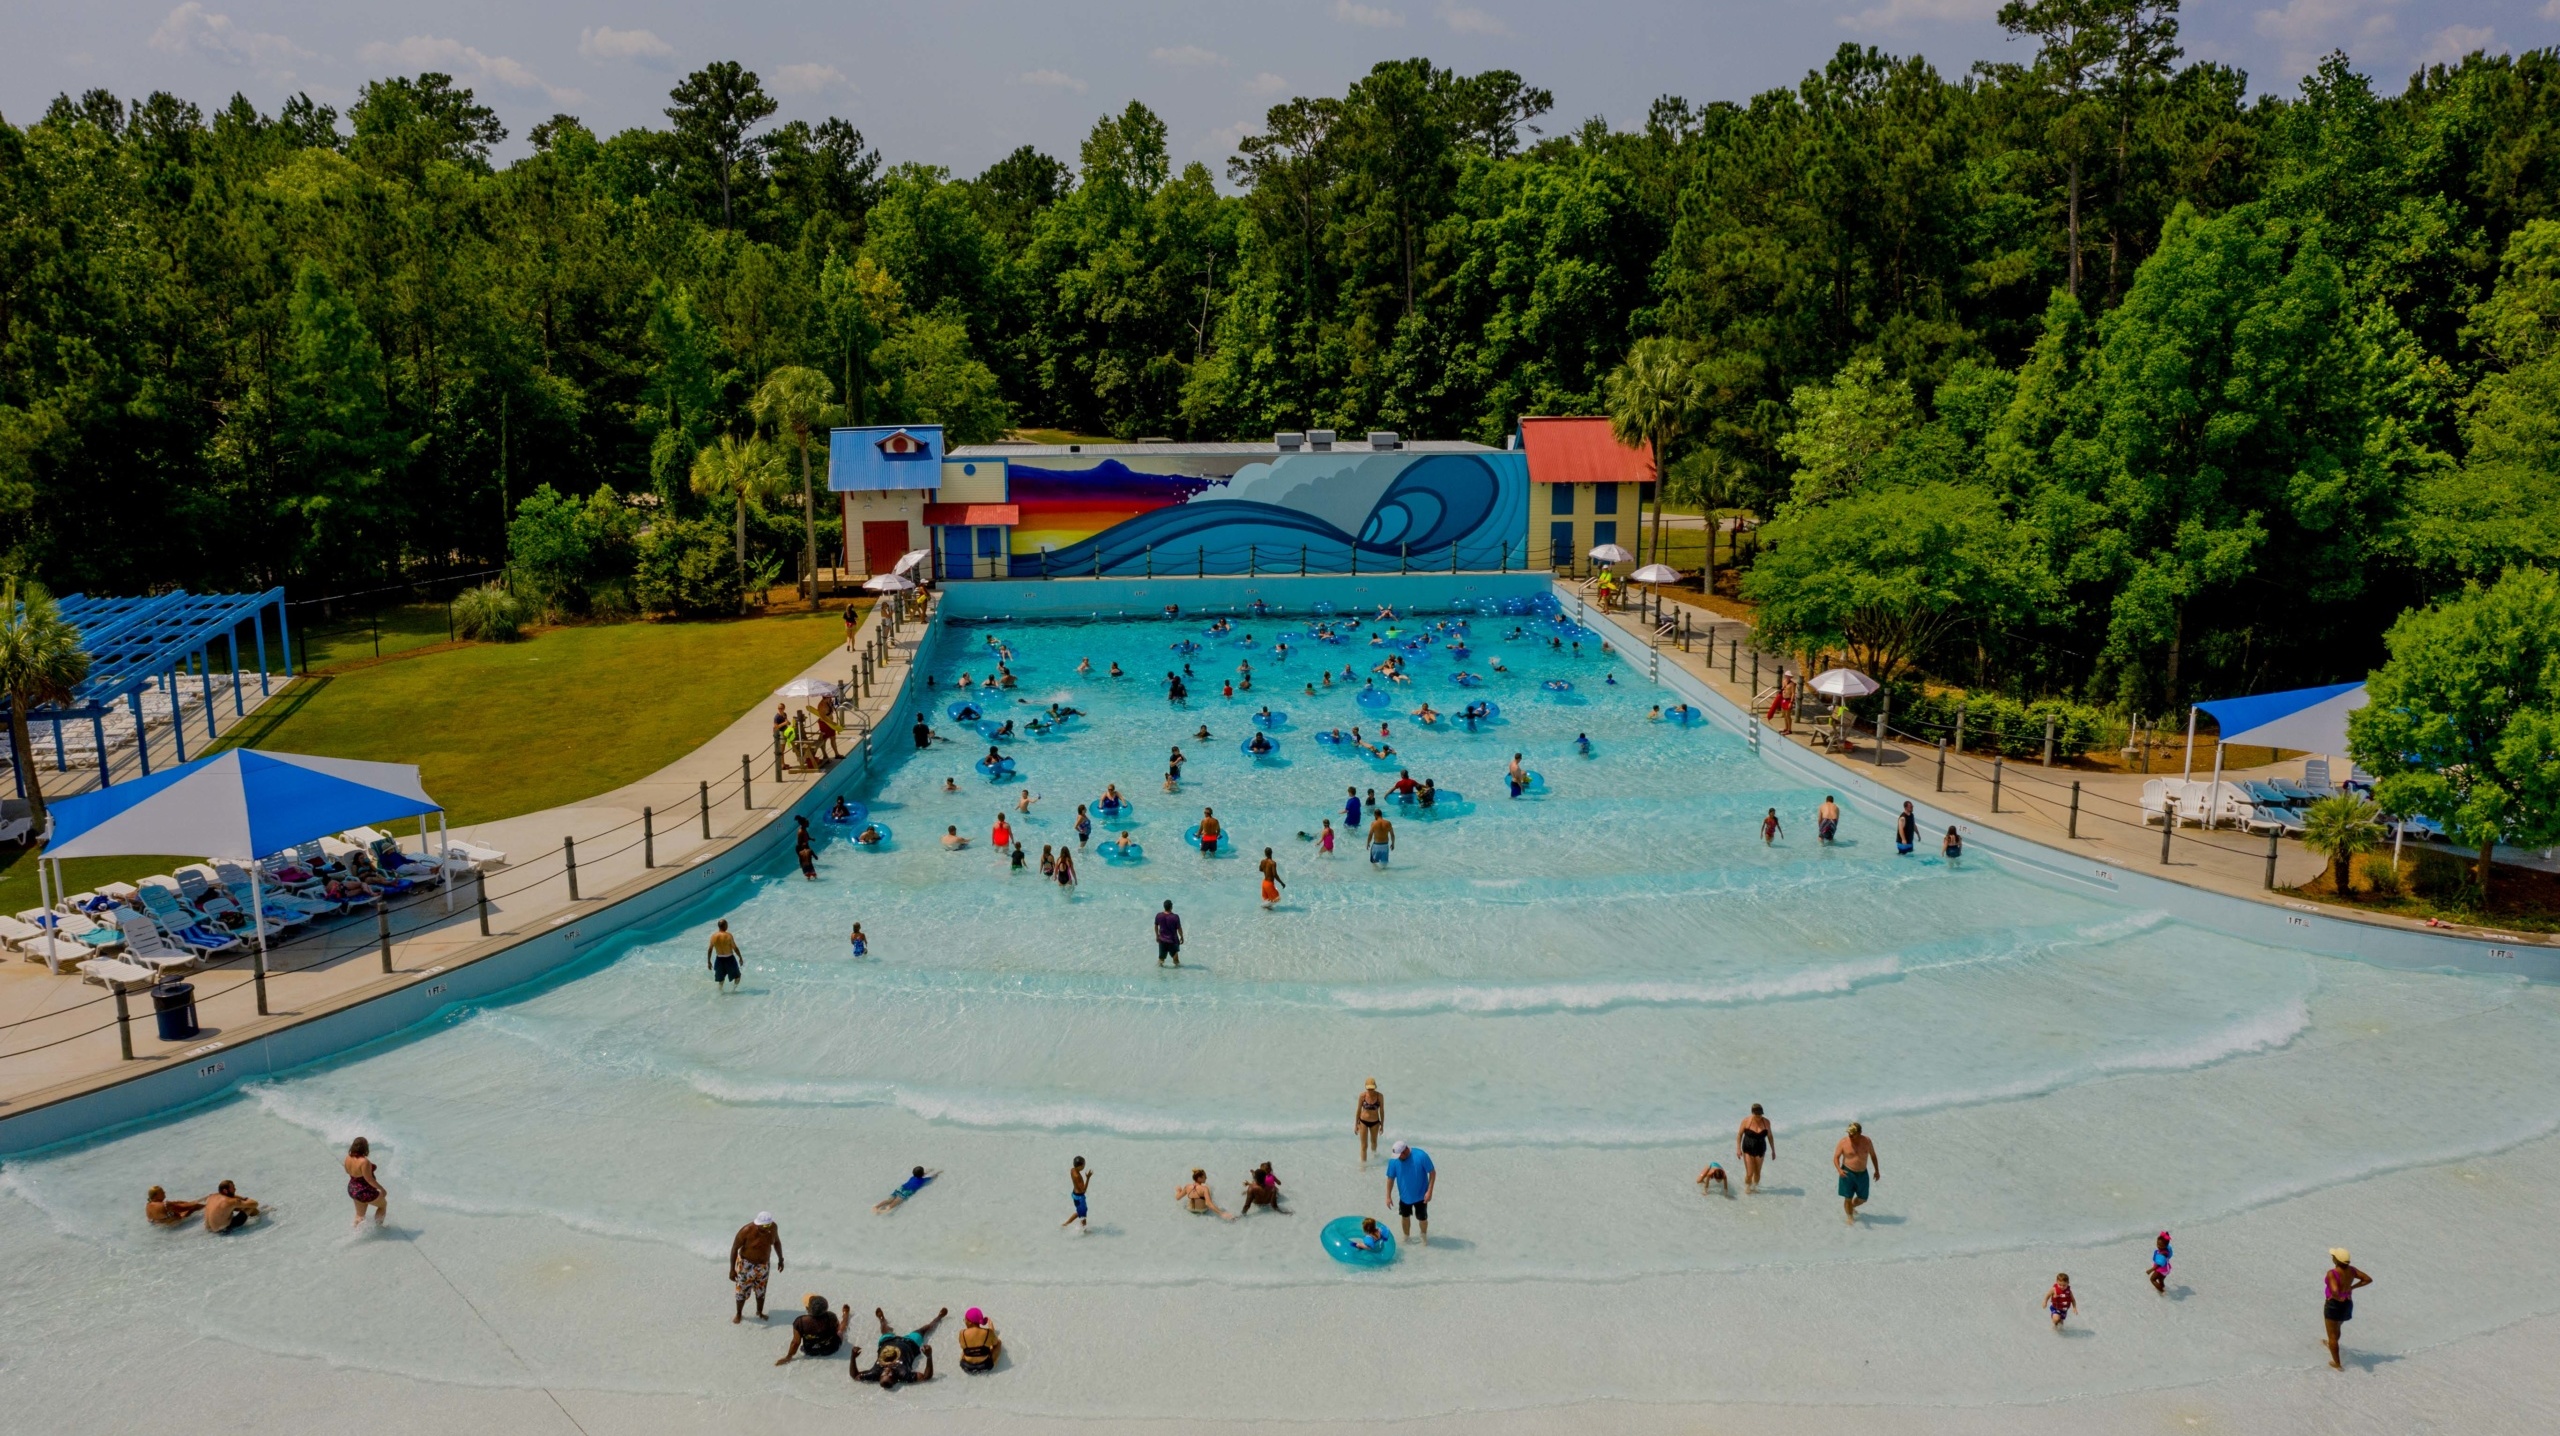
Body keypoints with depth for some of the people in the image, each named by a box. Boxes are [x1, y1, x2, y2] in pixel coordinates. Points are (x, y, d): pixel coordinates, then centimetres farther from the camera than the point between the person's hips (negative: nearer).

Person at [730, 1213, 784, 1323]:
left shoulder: (773, 1227, -16)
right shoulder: (746, 1231, -29)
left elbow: (776, 1241, 5)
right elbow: (734, 1248, -18)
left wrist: (780, 1259, 11)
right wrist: (732, 1269, -15)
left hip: (764, 1264, 3)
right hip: (746, 1264, -3)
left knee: (761, 1290, 16)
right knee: (743, 1291, 11)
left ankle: (759, 1312, 38)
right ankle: (738, 1314, 34)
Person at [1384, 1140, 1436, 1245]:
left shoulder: (1421, 1156, -26)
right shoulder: (1394, 1160, -19)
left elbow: (1432, 1172, -17)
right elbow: (1390, 1178, -7)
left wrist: (1429, 1191, -19)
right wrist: (1388, 1196, -4)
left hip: (1420, 1195, -2)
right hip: (1404, 1196, 2)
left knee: (1422, 1218, 10)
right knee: (1405, 1216, 19)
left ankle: (1424, 1236, 40)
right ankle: (1406, 1237, 44)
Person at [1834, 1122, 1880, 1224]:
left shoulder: (1867, 1141, -7)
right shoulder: (1843, 1142, -14)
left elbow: (1873, 1155, 9)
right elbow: (1836, 1157, -10)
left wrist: (1877, 1171, 11)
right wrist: (1839, 1170, -27)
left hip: (1863, 1174, 3)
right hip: (1847, 1173, -3)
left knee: (1862, 1199, 13)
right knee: (1848, 1198, 0)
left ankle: (1852, 1207, 43)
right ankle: (1850, 1217, 21)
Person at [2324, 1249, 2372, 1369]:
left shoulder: (2332, 1273, -29)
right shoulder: (2351, 1270, -8)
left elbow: (2334, 1291, -43)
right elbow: (2368, 1279, 1)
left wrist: (2338, 1298, -21)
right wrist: (2351, 1288, 2)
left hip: (2334, 1304, -7)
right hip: (2348, 1304, 7)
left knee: (2332, 1334, 10)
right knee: (2337, 1328, 35)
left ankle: (2337, 1364, 18)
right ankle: (2332, 1345, 61)